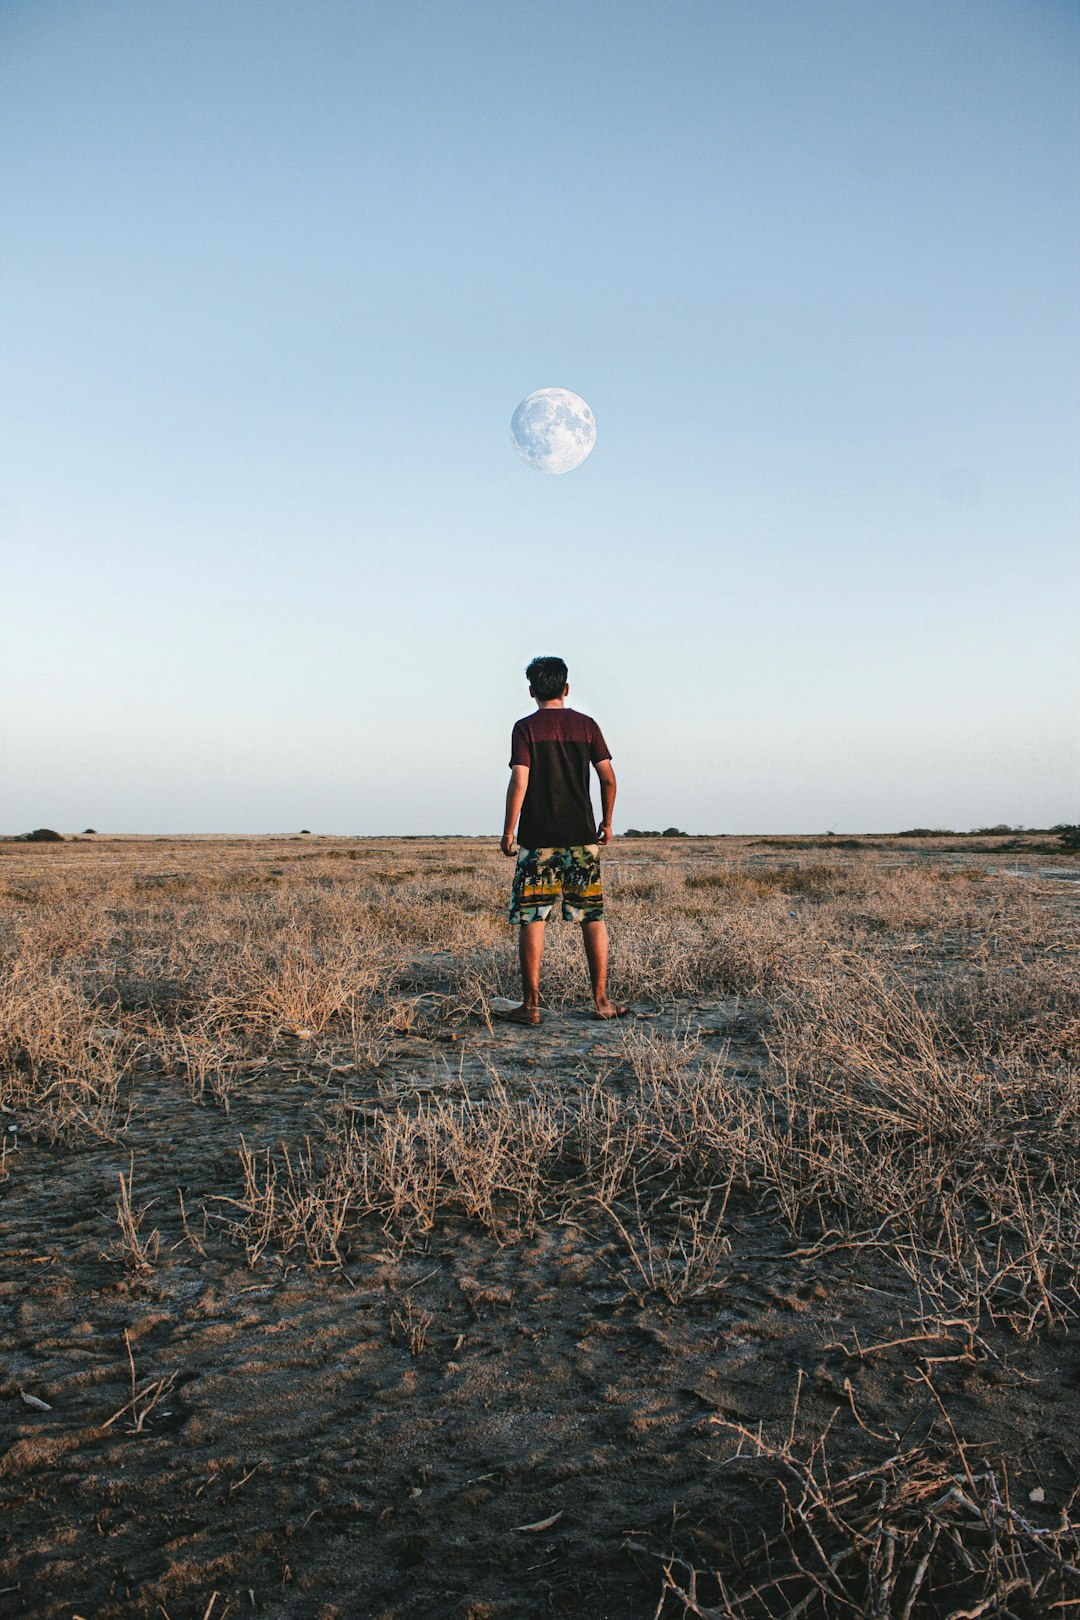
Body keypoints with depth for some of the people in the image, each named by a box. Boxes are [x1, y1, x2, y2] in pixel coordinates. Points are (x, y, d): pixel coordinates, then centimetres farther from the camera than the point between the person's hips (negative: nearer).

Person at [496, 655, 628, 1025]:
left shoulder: (526, 728, -3)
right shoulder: (586, 725, 6)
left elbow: (519, 782, -11)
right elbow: (608, 778, 2)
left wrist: (508, 831, -5)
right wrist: (606, 823, 14)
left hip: (538, 838, -3)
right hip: (582, 835, 3)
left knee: (532, 919, 2)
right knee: (592, 918, 9)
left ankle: (530, 1005, 3)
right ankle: (601, 1000, 11)